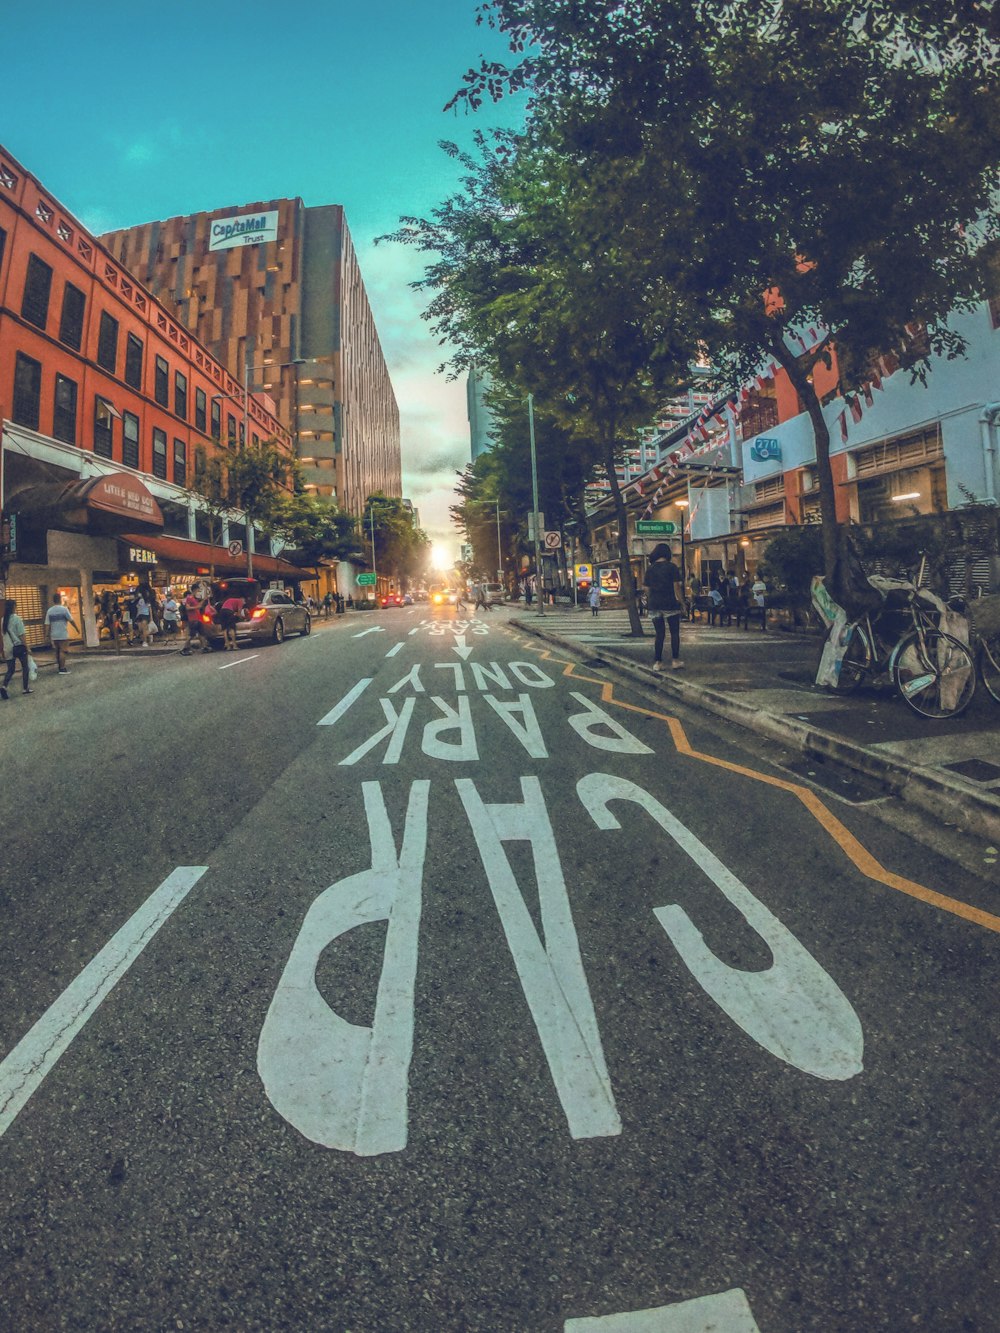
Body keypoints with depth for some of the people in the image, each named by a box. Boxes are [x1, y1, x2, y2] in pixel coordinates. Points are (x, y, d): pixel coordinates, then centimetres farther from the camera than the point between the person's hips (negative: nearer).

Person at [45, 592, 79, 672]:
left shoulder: (49, 611, 3)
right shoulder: (63, 609, -9)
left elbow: (47, 625, 3)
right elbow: (71, 621, -6)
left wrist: (49, 636, 10)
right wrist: (77, 629, 8)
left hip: (54, 636, 4)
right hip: (63, 635, -4)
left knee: (57, 651, 15)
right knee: (63, 651, -3)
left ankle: (59, 665, 22)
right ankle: (62, 669, -5)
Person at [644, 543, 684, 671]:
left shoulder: (650, 568, 7)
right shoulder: (671, 566, -5)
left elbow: (647, 587, 7)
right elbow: (676, 586, -8)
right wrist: (681, 601, 0)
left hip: (654, 605, 4)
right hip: (670, 604, -4)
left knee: (659, 634, 8)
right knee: (674, 633, 8)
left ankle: (657, 662, 4)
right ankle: (675, 660, 9)